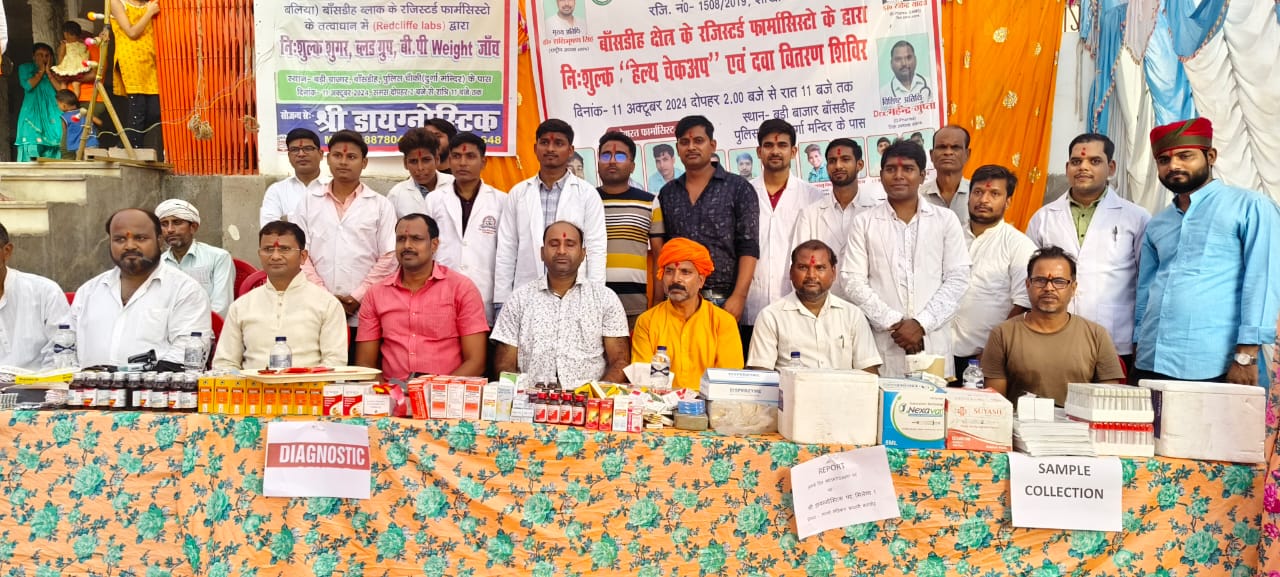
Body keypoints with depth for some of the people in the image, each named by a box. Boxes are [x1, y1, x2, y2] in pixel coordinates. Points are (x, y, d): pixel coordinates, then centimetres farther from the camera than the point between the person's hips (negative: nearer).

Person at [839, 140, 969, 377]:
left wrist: (921, 323, -7)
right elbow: (852, 281, 1)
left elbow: (957, 278, 4)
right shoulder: (863, 223, 8)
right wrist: (893, 322, -8)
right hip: (883, 344, 0)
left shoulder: (946, 220, 10)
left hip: (933, 343, 1)